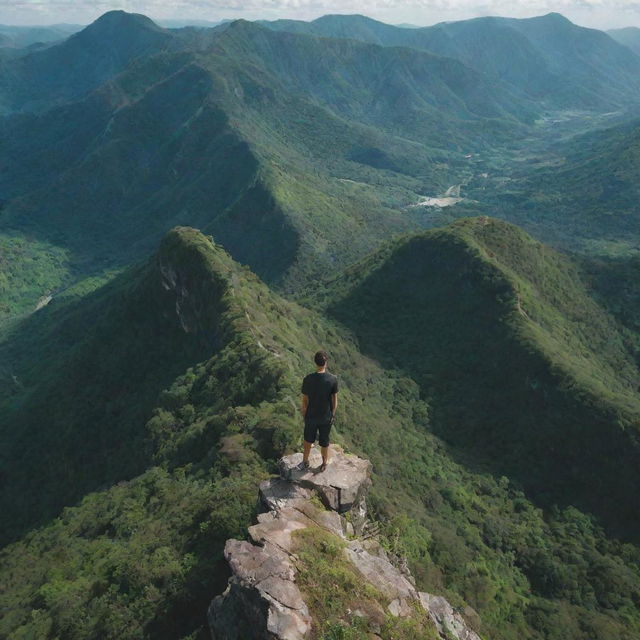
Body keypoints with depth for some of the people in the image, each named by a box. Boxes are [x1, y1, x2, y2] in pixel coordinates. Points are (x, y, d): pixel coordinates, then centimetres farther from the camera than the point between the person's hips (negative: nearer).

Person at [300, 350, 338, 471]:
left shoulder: (308, 379, -22)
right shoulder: (333, 379, -20)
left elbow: (305, 401, -12)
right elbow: (334, 400, -10)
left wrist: (304, 416, 4)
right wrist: (333, 414, 7)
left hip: (311, 416, 0)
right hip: (326, 417, 0)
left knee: (308, 439, 24)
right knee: (324, 441, 21)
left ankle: (305, 462, 42)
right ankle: (324, 463, 40)